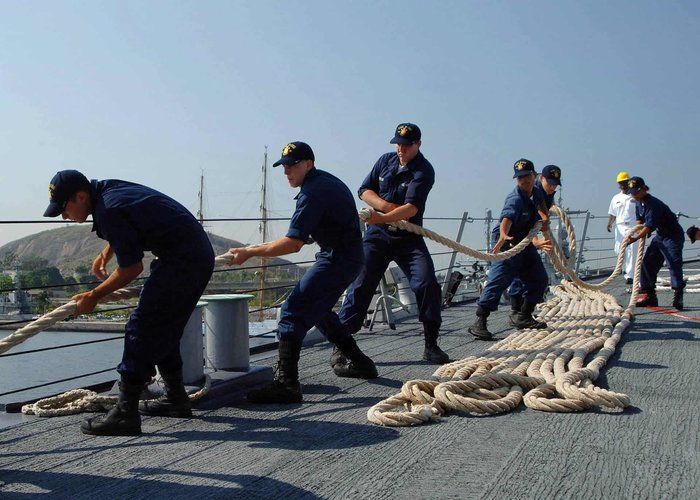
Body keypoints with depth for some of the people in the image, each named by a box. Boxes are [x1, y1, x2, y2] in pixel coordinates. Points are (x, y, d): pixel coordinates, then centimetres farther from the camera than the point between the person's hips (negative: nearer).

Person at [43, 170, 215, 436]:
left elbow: (132, 269, -14)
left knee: (142, 328, -9)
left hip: (182, 261, -10)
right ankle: (176, 399, 29)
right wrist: (104, 254, 24)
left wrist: (94, 296, -5)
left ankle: (125, 413, -9)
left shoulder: (109, 211, -19)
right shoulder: (107, 189, 10)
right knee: (163, 329, 18)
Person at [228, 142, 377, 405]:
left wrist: (250, 252, -19)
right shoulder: (326, 180, 13)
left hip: (338, 259, -11)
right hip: (348, 256, 11)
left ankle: (286, 383, -25)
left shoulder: (313, 192, -19)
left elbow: (293, 244, -24)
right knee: (317, 310, 24)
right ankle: (359, 363, 31)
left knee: (294, 310, -16)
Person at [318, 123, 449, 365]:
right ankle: (341, 346, -1)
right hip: (377, 236, 2)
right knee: (360, 286, -5)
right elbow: (364, 190, 6)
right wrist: (386, 206, -12)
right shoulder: (385, 160, 6)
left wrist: (381, 218, -34)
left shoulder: (424, 170, -10)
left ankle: (431, 346, 3)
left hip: (409, 239, -2)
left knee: (427, 284, -12)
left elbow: (412, 208, -23)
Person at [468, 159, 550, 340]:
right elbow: (507, 218, -45)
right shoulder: (515, 199, -25)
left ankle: (524, 317, 26)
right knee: (500, 279, -21)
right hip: (507, 243, -9)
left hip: (525, 242, 9)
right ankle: (479, 322, -24)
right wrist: (503, 236, -64)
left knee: (539, 279, 13)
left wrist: (544, 217, 11)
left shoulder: (536, 192, 2)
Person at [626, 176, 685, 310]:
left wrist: (636, 238, -31)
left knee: (674, 264, -19)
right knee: (647, 263, 6)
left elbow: (650, 226, -30)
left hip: (673, 235, -10)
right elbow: (639, 219, 21)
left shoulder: (653, 204, -25)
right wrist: (639, 230, 2)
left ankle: (678, 295, -23)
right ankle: (649, 295, 11)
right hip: (660, 236, 10)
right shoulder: (639, 203, 4)